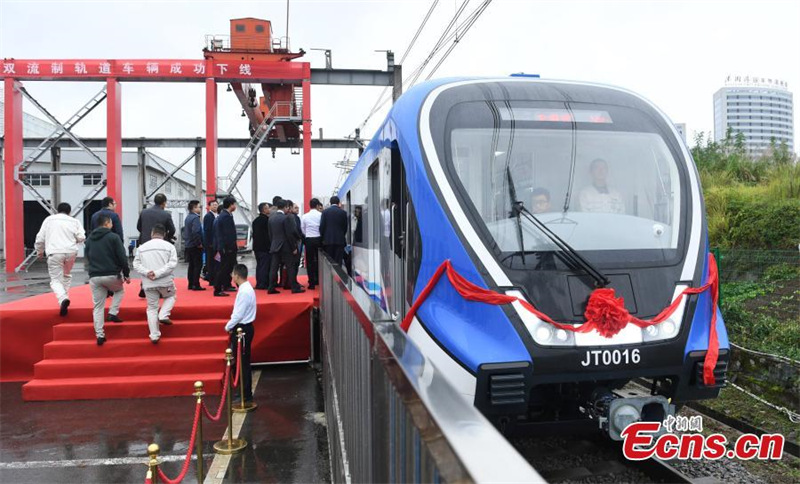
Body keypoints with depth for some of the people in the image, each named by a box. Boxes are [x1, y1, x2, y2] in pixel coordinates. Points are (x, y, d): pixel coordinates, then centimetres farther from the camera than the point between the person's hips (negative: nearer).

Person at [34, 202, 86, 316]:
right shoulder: (74, 221, 9)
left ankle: (63, 298, -24)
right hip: (70, 252, 2)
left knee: (55, 279, 2)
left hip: (55, 252, -1)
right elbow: (81, 238, 0)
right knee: (67, 275, 25)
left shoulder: (49, 219, 10)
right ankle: (64, 298, 25)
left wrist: (39, 251, 25)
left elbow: (40, 237, 10)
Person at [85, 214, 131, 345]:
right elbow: (122, 258, -9)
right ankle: (113, 313, 10)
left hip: (94, 277, 4)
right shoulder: (113, 237, -5)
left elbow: (87, 257, 20)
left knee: (98, 306, 8)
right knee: (119, 290, 28)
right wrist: (127, 274, -1)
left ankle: (99, 335, 5)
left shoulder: (89, 239, 12)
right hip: (112, 275, -4)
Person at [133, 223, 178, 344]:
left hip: (148, 283, 2)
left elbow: (136, 264, 1)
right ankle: (163, 316, 5)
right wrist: (158, 273, -14)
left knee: (152, 308, 11)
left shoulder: (142, 247, 7)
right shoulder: (169, 246, -1)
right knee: (170, 296, 28)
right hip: (165, 282, -2)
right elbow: (172, 263, -12)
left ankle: (154, 335, 8)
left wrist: (146, 272, -10)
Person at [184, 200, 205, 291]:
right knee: (198, 265, -4)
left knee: (191, 265, 13)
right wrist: (199, 243, -17)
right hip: (195, 246, -9)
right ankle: (196, 285, -4)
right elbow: (195, 232, -26)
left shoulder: (188, 217, 13)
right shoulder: (195, 218, -16)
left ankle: (191, 284, 17)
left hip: (188, 245, 9)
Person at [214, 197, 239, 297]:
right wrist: (231, 248, -18)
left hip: (224, 247, 10)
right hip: (227, 247, -10)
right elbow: (229, 234, -20)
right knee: (223, 268, -7)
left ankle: (226, 286, 33)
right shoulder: (226, 216, -18)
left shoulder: (223, 215, 14)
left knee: (228, 267, 21)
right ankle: (217, 290, -5)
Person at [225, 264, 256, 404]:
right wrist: (231, 326, 12)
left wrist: (228, 326, -9)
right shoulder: (246, 288, 11)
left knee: (242, 363, -2)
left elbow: (239, 315, -22)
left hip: (242, 329, -10)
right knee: (240, 362, 16)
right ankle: (244, 392, 24)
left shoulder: (244, 291, -20)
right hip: (243, 328, 10)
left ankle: (246, 395, 6)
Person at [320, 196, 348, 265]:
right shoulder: (343, 212, 0)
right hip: (340, 240, 0)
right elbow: (345, 227, 6)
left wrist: (322, 237, 10)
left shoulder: (325, 211, -1)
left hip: (328, 239, 0)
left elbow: (322, 226, -2)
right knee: (338, 261, 1)